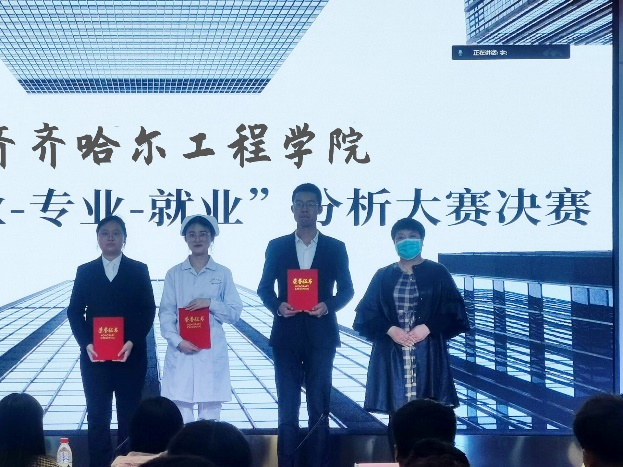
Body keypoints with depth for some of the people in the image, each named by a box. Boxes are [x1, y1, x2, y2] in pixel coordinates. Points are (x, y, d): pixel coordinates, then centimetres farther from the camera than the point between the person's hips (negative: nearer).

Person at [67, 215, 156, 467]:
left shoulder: (138, 270, 4)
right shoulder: (85, 271, 7)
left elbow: (148, 311, 0)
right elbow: (74, 312, 5)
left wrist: (132, 342, -14)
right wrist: (86, 343, -10)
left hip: (130, 355, -1)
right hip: (94, 355, 1)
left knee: (129, 416, 4)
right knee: (98, 416, 2)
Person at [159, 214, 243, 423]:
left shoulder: (223, 274, 6)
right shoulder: (174, 274, 6)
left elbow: (235, 313, 4)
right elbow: (166, 313, 3)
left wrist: (210, 303, -12)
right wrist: (178, 341, -12)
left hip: (213, 353, 0)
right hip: (180, 352, 0)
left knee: (210, 417, 0)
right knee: (181, 418, -3)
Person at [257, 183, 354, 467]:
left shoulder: (336, 248, 6)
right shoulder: (277, 247, 6)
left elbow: (346, 290, 7)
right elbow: (265, 288, 8)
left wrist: (328, 305, -12)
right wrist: (278, 305, -12)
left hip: (320, 335, 0)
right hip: (287, 335, 0)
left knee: (319, 406, 1)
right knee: (287, 406, 1)